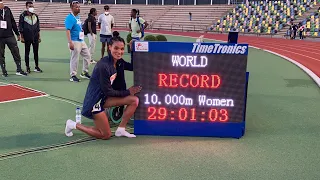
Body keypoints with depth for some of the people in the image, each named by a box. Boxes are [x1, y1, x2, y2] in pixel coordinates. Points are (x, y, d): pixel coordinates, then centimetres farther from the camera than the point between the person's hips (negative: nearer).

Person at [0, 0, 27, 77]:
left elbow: (13, 22, 12)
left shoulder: (7, 9, 6)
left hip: (10, 36, 3)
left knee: (16, 52, 1)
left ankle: (19, 70, 9)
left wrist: (17, 34, 14)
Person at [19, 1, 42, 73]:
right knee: (27, 52, 5)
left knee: (36, 52, 8)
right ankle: (27, 68, 13)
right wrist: (22, 37, -8)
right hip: (27, 38, -4)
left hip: (35, 38, 4)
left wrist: (39, 37, 10)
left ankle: (37, 67, 18)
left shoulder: (35, 16, 9)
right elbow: (20, 27, -4)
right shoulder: (23, 16, -4)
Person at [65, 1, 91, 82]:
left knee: (87, 56, 13)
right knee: (74, 59, -2)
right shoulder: (70, 18, -14)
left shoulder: (78, 17, 13)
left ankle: (85, 73, 25)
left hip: (82, 41, 9)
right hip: (75, 42, -9)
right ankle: (73, 76, 9)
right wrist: (70, 43, -27)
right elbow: (68, 31, -21)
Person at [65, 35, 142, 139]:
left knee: (134, 100, -6)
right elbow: (108, 91, -19)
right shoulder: (104, 66, -26)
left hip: (104, 97, 8)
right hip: (94, 101, -8)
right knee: (106, 135, 1)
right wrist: (128, 92, -10)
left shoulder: (118, 62, -2)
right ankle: (73, 125, 14)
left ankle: (121, 130, 4)